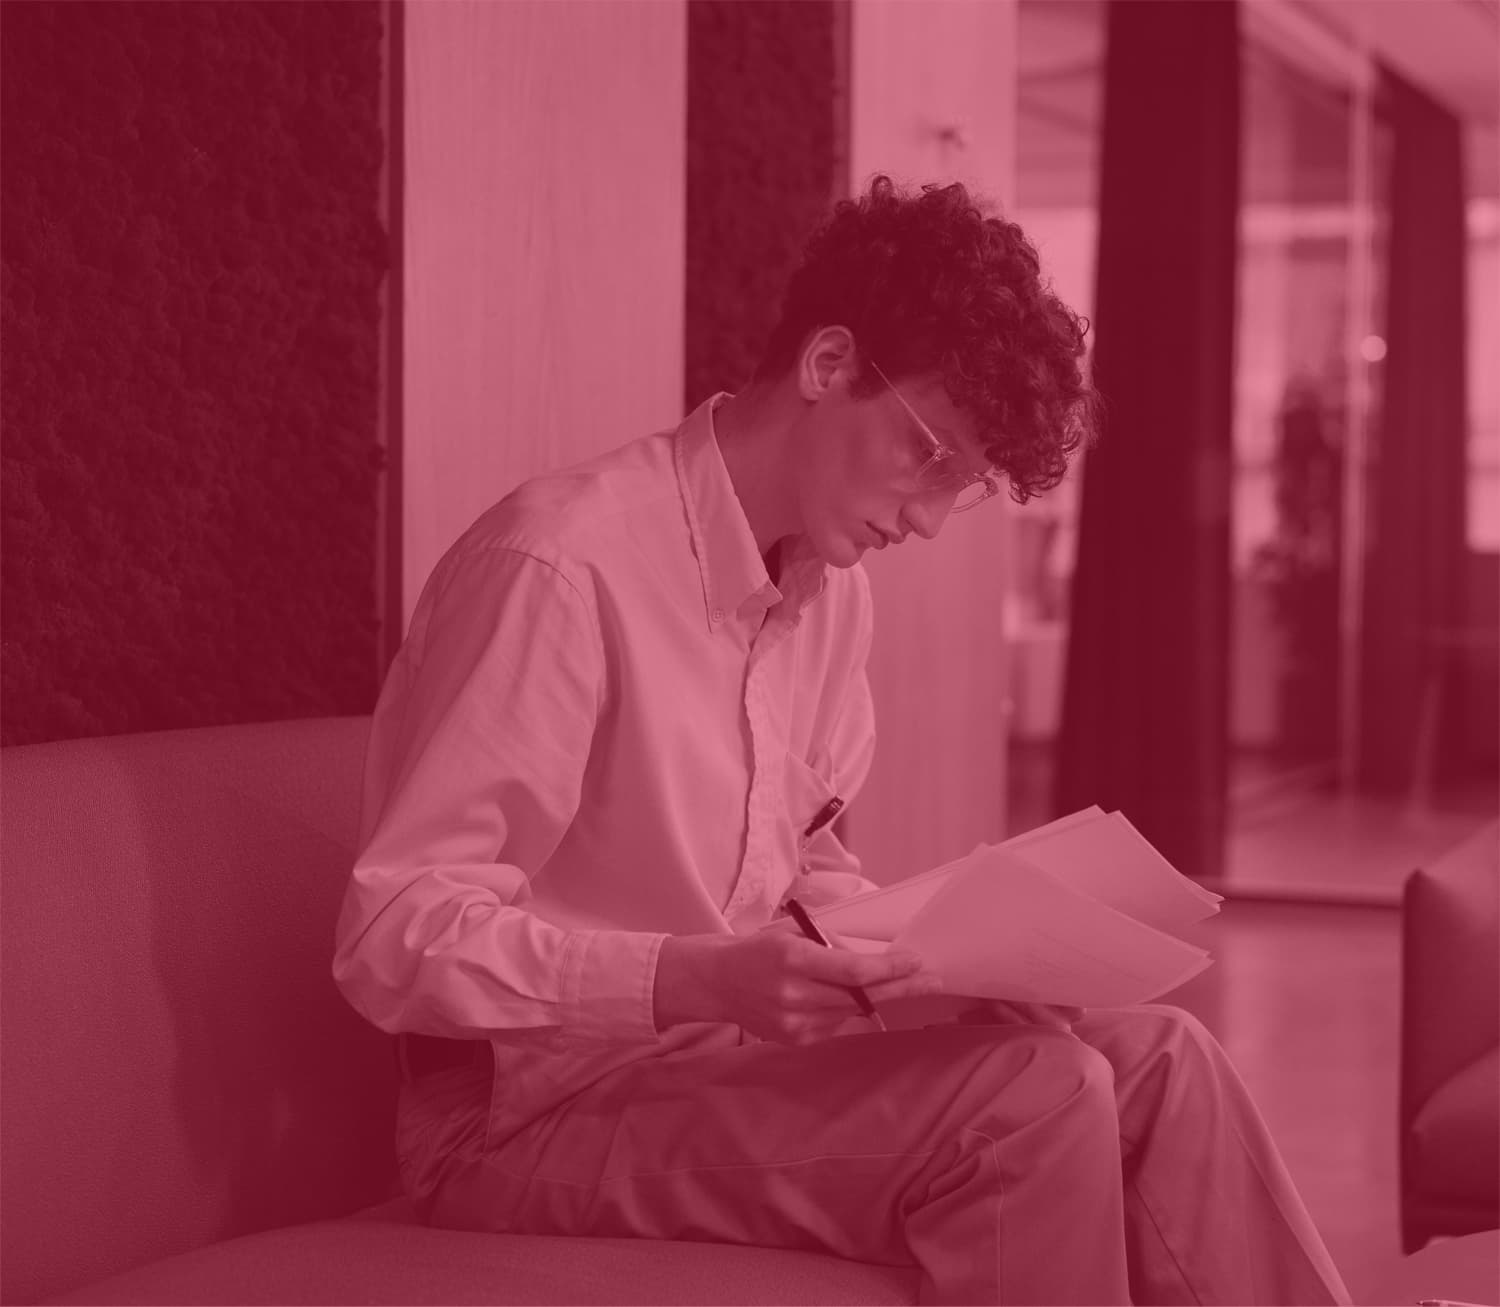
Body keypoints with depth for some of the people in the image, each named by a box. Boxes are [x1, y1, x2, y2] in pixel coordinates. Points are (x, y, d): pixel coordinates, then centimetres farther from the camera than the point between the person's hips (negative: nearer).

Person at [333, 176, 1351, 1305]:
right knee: (1029, 1097, -24)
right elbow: (398, 938, -22)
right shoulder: (562, 565, -20)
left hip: (730, 1055, 8)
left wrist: (908, 944, -2)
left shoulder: (832, 587, 7)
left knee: (1153, 1056, -7)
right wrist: (699, 978, -32)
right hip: (532, 1113, -8)